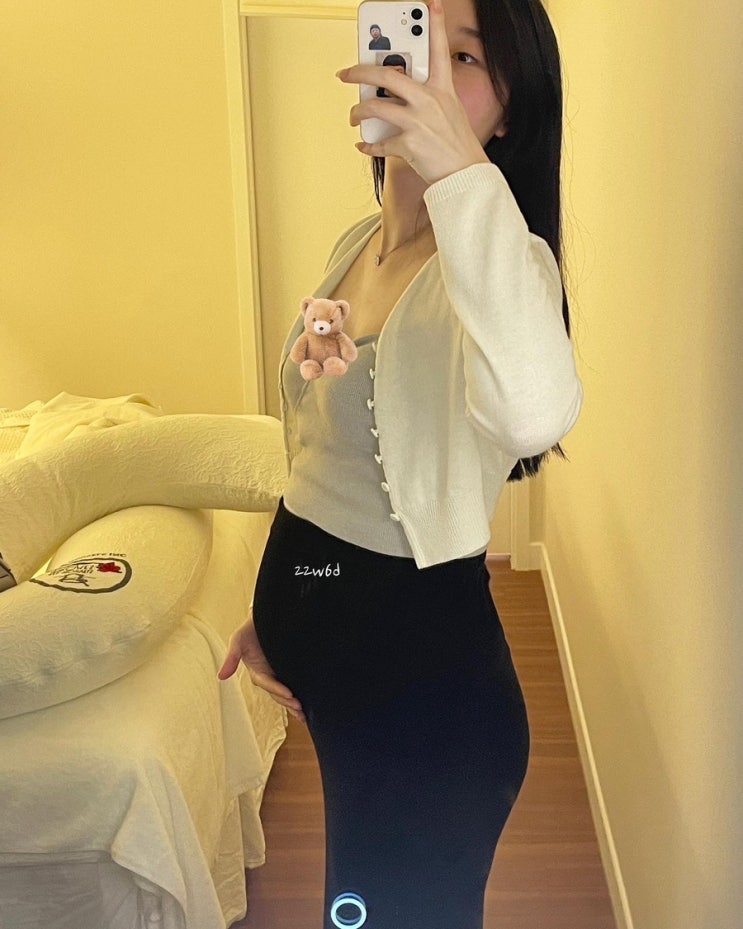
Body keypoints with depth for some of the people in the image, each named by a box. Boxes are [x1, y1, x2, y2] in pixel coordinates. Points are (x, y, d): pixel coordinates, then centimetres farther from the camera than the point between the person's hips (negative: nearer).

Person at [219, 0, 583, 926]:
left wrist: (463, 171, -43)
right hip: (317, 633, 8)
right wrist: (274, 607, 19)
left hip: (422, 656, -8)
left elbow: (532, 415, -44)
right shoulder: (356, 246, 6)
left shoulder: (496, 258, -19)